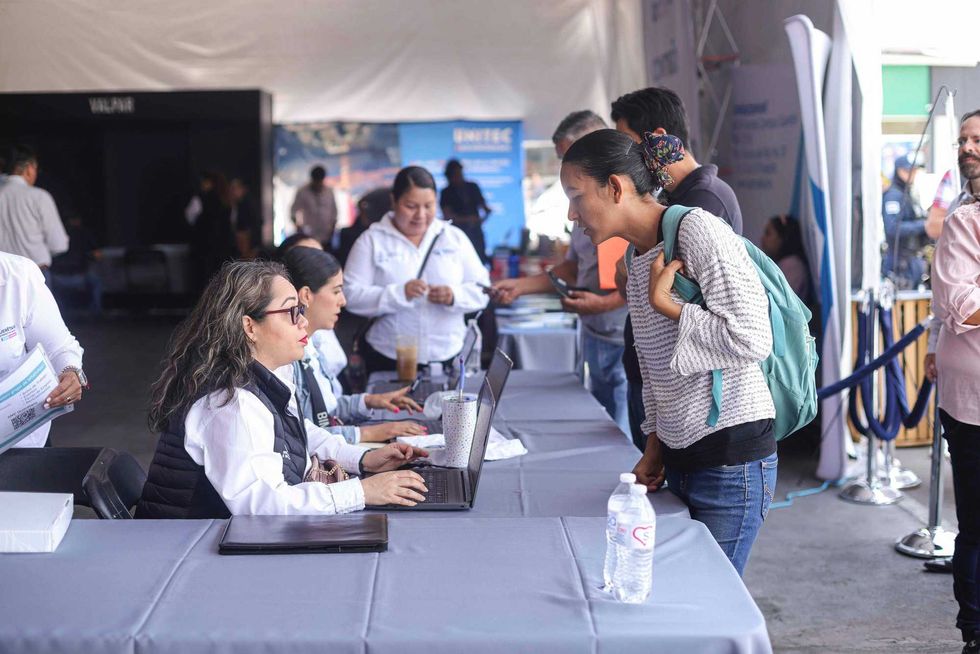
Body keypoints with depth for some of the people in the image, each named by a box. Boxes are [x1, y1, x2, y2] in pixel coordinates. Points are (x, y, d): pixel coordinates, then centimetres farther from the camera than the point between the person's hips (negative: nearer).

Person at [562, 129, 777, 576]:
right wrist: (654, 450, 13)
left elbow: (750, 340, -21)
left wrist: (664, 303, -13)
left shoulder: (698, 230, -12)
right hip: (680, 457, 8)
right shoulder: (638, 262, 14)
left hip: (732, 459, -8)